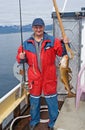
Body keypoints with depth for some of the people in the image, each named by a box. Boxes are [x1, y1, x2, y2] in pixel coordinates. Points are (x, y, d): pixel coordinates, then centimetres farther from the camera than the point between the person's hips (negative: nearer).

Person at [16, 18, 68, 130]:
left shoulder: (52, 41, -4)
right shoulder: (27, 43, 2)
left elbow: (62, 53, -7)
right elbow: (20, 56, 11)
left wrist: (64, 44, -26)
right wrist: (21, 57, -12)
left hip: (49, 77, -2)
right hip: (34, 77, 2)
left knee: (52, 100, 9)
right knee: (34, 99, 17)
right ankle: (34, 120, 40)